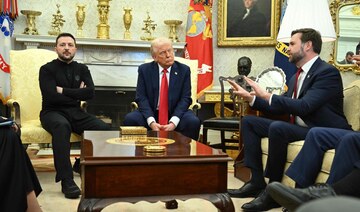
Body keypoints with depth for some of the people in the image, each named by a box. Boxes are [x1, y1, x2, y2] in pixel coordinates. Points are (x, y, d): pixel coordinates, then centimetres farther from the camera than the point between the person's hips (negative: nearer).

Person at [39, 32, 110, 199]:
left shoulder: (82, 69, 13)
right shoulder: (47, 69, 1)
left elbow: (90, 93, -5)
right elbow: (51, 96, -14)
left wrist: (63, 90, -9)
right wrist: (77, 95, -3)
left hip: (76, 113, 4)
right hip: (53, 112, -4)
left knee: (104, 129, -23)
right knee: (62, 126, -41)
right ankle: (66, 179, -39)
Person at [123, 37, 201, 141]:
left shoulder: (184, 70, 0)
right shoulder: (144, 70, 1)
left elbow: (185, 98, -4)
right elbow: (141, 98, -5)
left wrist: (173, 122, -20)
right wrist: (151, 122, -22)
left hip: (175, 114, 0)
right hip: (151, 113, 1)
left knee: (193, 122, -29)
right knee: (129, 119, -26)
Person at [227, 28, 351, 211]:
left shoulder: (328, 72, -14)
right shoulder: (297, 77, 13)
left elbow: (303, 106, -26)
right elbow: (279, 108, 16)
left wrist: (266, 95, -27)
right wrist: (250, 97, 7)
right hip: (298, 127, 9)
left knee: (277, 127, -35)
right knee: (249, 121, 4)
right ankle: (257, 181, -4)